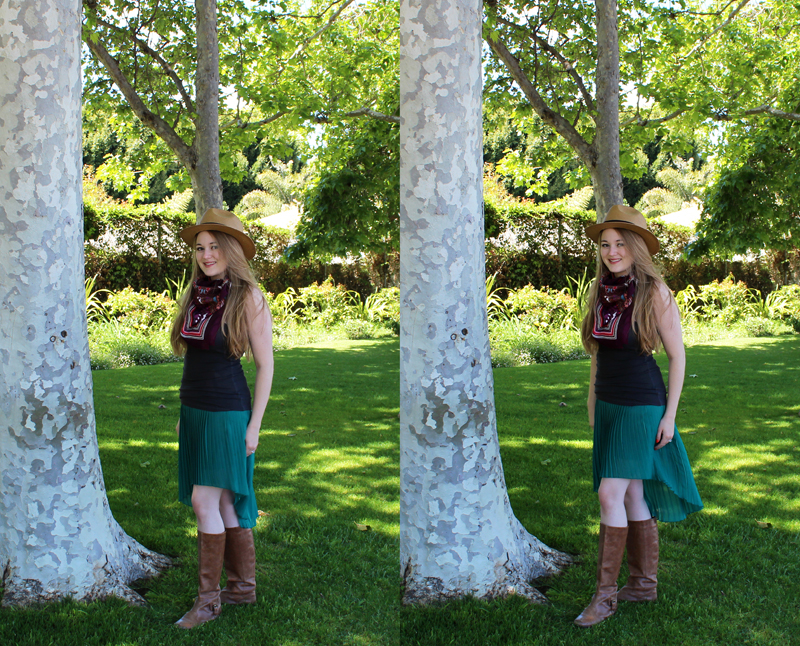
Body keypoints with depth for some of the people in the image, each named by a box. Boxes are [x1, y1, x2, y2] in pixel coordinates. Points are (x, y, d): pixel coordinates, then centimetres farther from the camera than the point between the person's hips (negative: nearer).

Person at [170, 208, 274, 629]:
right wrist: (184, 413, 15)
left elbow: (265, 365, -10)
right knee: (223, 503, 11)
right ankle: (243, 585, 21)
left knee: (204, 500, -7)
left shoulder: (248, 297, -11)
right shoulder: (196, 294, 8)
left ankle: (208, 598, 2)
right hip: (194, 409, 7)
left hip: (226, 411, -7)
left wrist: (254, 426, -12)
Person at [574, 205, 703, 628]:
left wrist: (669, 415, -10)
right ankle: (644, 583, 21)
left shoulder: (655, 293, -12)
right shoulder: (600, 292, 5)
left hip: (641, 406, -6)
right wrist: (592, 402, 17)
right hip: (608, 404, 6)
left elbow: (677, 355, -9)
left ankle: (605, 593, -3)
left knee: (611, 494, -11)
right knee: (632, 496, 11)